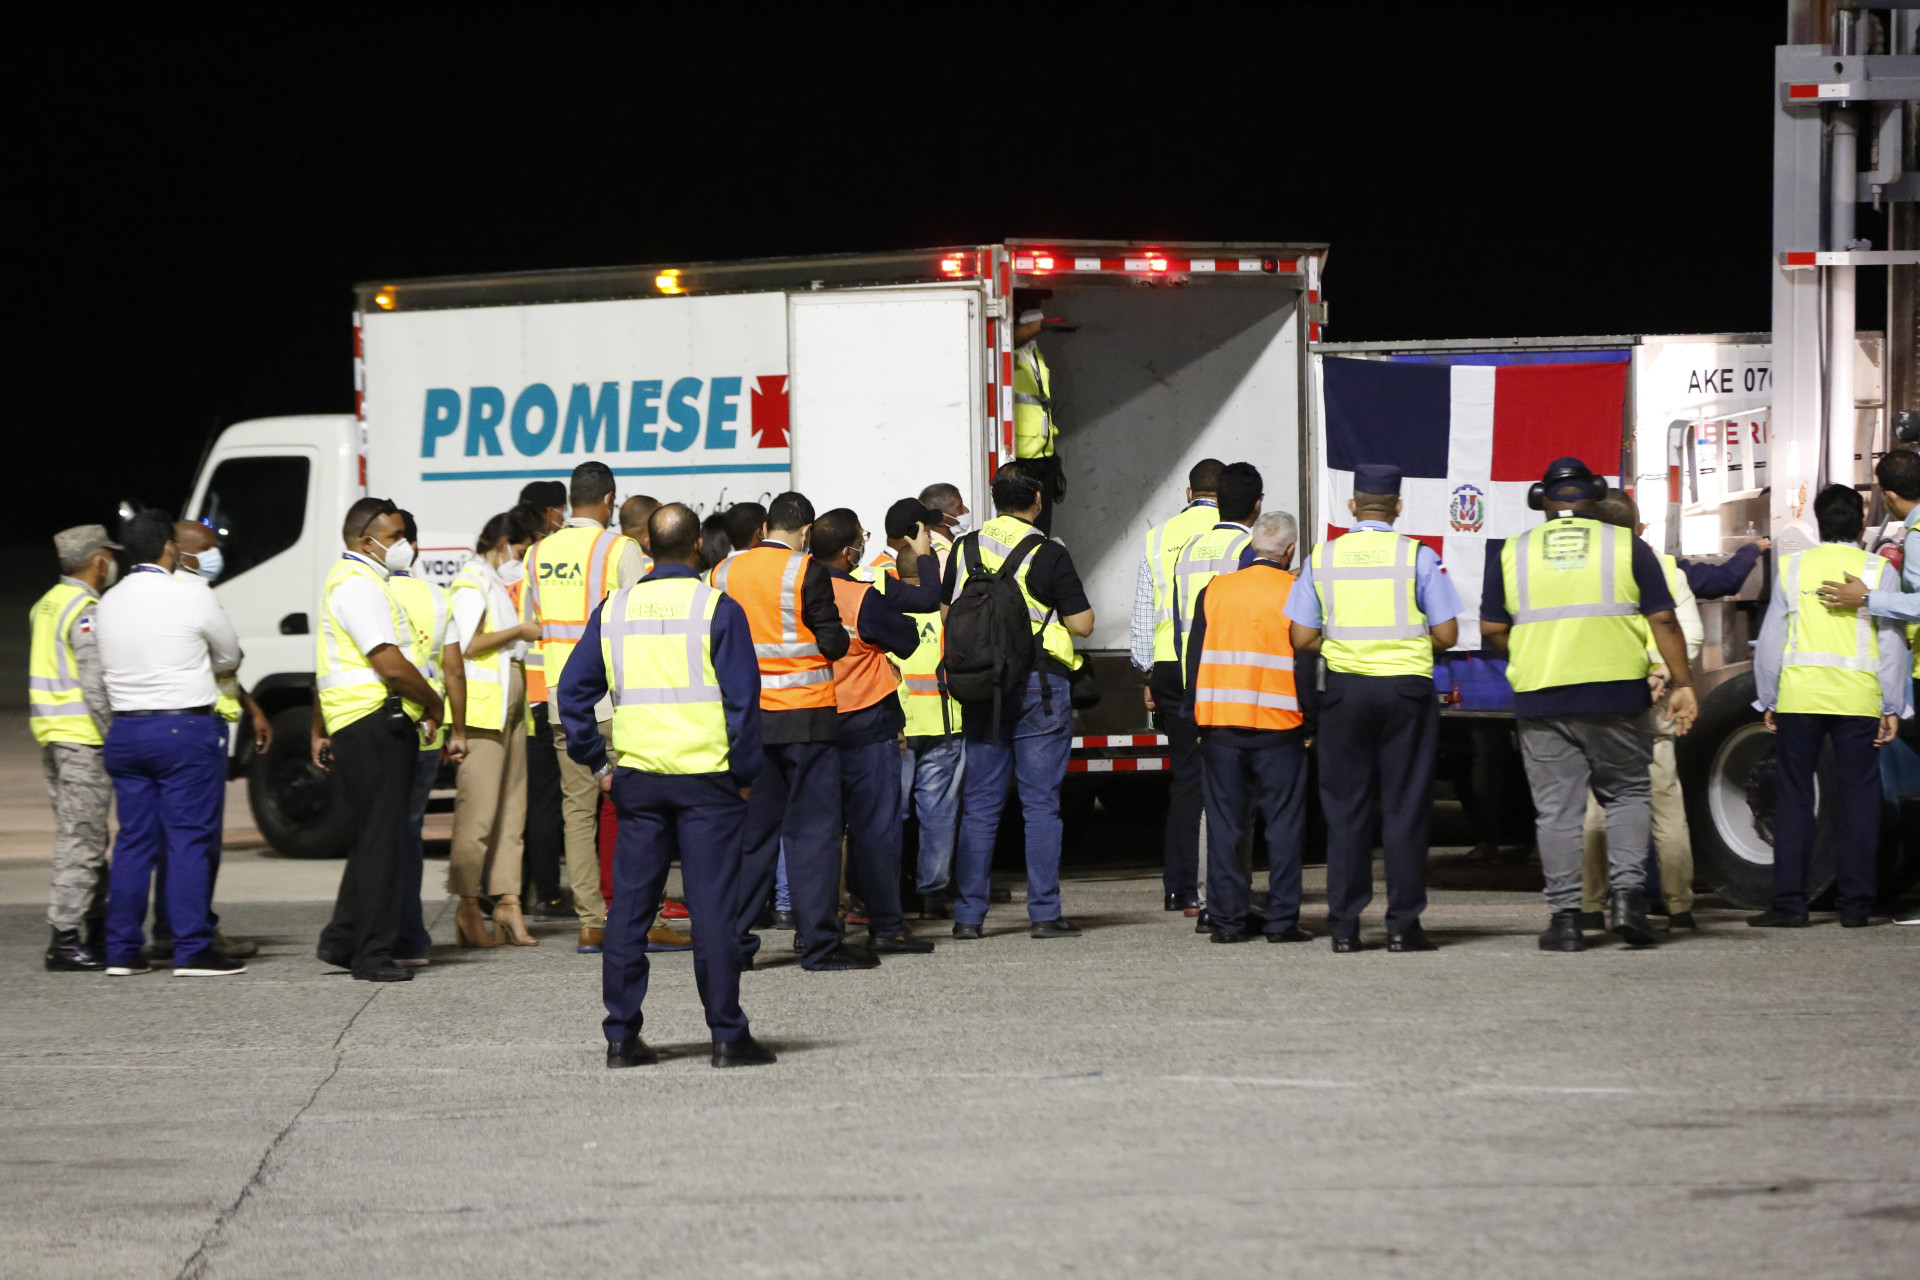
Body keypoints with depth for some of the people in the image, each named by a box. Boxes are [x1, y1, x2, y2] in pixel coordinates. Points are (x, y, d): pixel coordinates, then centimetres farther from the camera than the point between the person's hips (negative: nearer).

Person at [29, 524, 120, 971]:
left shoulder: (48, 604, 14)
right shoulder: (85, 611, -15)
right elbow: (96, 686, -19)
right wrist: (117, 740, -14)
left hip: (50, 733, 9)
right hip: (83, 738, -9)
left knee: (80, 836, 15)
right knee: (81, 840, -7)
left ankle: (98, 929, 22)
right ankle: (65, 941, -7)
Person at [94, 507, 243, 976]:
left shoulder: (108, 603, 7)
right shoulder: (192, 597, -9)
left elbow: (107, 667, 14)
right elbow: (230, 657, 4)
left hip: (125, 731, 6)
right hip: (186, 730, -6)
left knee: (134, 840, 10)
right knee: (191, 840, -3)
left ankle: (122, 950, 9)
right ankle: (192, 950, -6)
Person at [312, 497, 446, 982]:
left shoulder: (347, 579, 22)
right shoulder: (359, 584, -13)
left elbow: (328, 665, 29)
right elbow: (390, 663, -20)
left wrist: (319, 733, 32)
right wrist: (434, 704, -6)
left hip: (351, 724, 11)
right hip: (376, 719, -11)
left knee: (373, 837, 15)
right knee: (382, 839, -8)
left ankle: (341, 940, 19)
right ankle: (372, 954, -6)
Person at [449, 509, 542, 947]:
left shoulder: (501, 581, 23)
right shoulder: (471, 582, -7)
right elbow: (468, 644, -17)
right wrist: (520, 631, -9)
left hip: (509, 705, 10)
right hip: (481, 707, -10)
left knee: (511, 807, 6)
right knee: (478, 811, -10)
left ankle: (508, 901, 7)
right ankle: (468, 907, -7)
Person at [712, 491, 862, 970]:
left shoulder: (725, 572, 4)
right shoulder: (807, 572, -10)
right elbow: (833, 644, -10)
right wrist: (843, 635, 11)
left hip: (746, 716, 5)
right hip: (805, 715, -5)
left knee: (750, 830, 10)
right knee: (813, 829, 0)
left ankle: (732, 942, 8)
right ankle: (819, 943, -2)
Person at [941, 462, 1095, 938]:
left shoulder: (965, 550, 4)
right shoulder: (1049, 555, -9)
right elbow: (1082, 623, -9)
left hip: (980, 686, 4)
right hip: (1040, 684, -4)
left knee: (980, 804, 8)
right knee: (1041, 803, 0)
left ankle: (968, 913, 6)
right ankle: (1044, 913, -2)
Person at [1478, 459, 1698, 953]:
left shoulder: (1512, 553, 6)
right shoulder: (1627, 546, 2)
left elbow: (1491, 629, 6)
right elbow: (1663, 620, -1)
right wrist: (1681, 684, 4)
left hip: (1540, 698, 1)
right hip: (1616, 692, -1)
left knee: (1557, 809, 4)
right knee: (1628, 793, 14)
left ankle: (1565, 916, 0)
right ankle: (1628, 889, -4)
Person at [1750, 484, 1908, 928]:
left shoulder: (1792, 568, 5)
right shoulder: (1879, 571, 1)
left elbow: (1770, 641, 6)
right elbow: (1892, 645, 0)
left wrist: (1767, 701, 13)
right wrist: (1893, 708, 4)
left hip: (1799, 698, 1)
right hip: (1858, 699, -1)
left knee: (1794, 797, 5)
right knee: (1857, 799, 5)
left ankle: (1789, 903, 0)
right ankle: (1854, 904, 4)